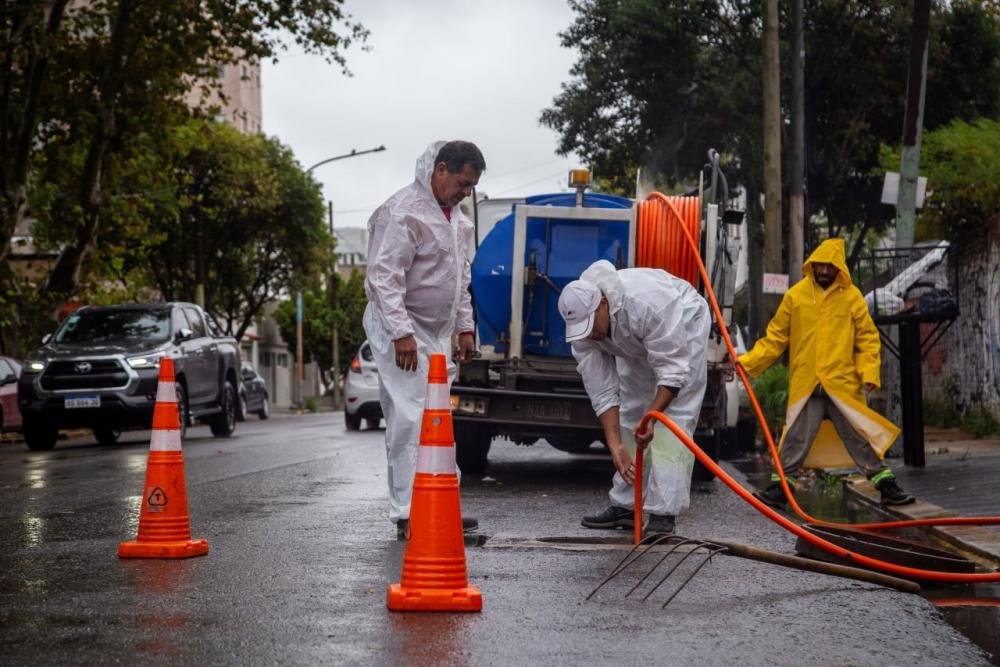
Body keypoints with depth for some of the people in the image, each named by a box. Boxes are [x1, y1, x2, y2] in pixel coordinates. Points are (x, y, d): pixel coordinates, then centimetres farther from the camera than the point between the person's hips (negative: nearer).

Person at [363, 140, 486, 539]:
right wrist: (401, 332, -26)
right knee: (413, 420, -15)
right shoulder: (404, 212, -15)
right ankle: (410, 515, -17)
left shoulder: (455, 217, 16)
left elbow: (460, 278, 25)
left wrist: (464, 327, 19)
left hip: (435, 332, 10)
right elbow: (384, 276, -21)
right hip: (401, 330, -10)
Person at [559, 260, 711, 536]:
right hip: (637, 343, 6)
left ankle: (663, 513, -20)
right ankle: (625, 505, 11)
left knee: (674, 417, -16)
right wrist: (615, 446, -29)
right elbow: (603, 394, -20)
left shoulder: (644, 302, -43)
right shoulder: (582, 330, -23)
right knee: (631, 413, 4)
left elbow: (673, 371, -38)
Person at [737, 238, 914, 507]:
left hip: (843, 384, 0)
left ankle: (886, 485, 11)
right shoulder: (795, 295, 3)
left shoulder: (851, 296, 2)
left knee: (860, 436, 3)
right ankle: (780, 487, 13)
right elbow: (775, 337, 8)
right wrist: (748, 362, 0)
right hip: (805, 385, 0)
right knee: (796, 439, 3)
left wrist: (869, 372, -7)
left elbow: (868, 338, 5)